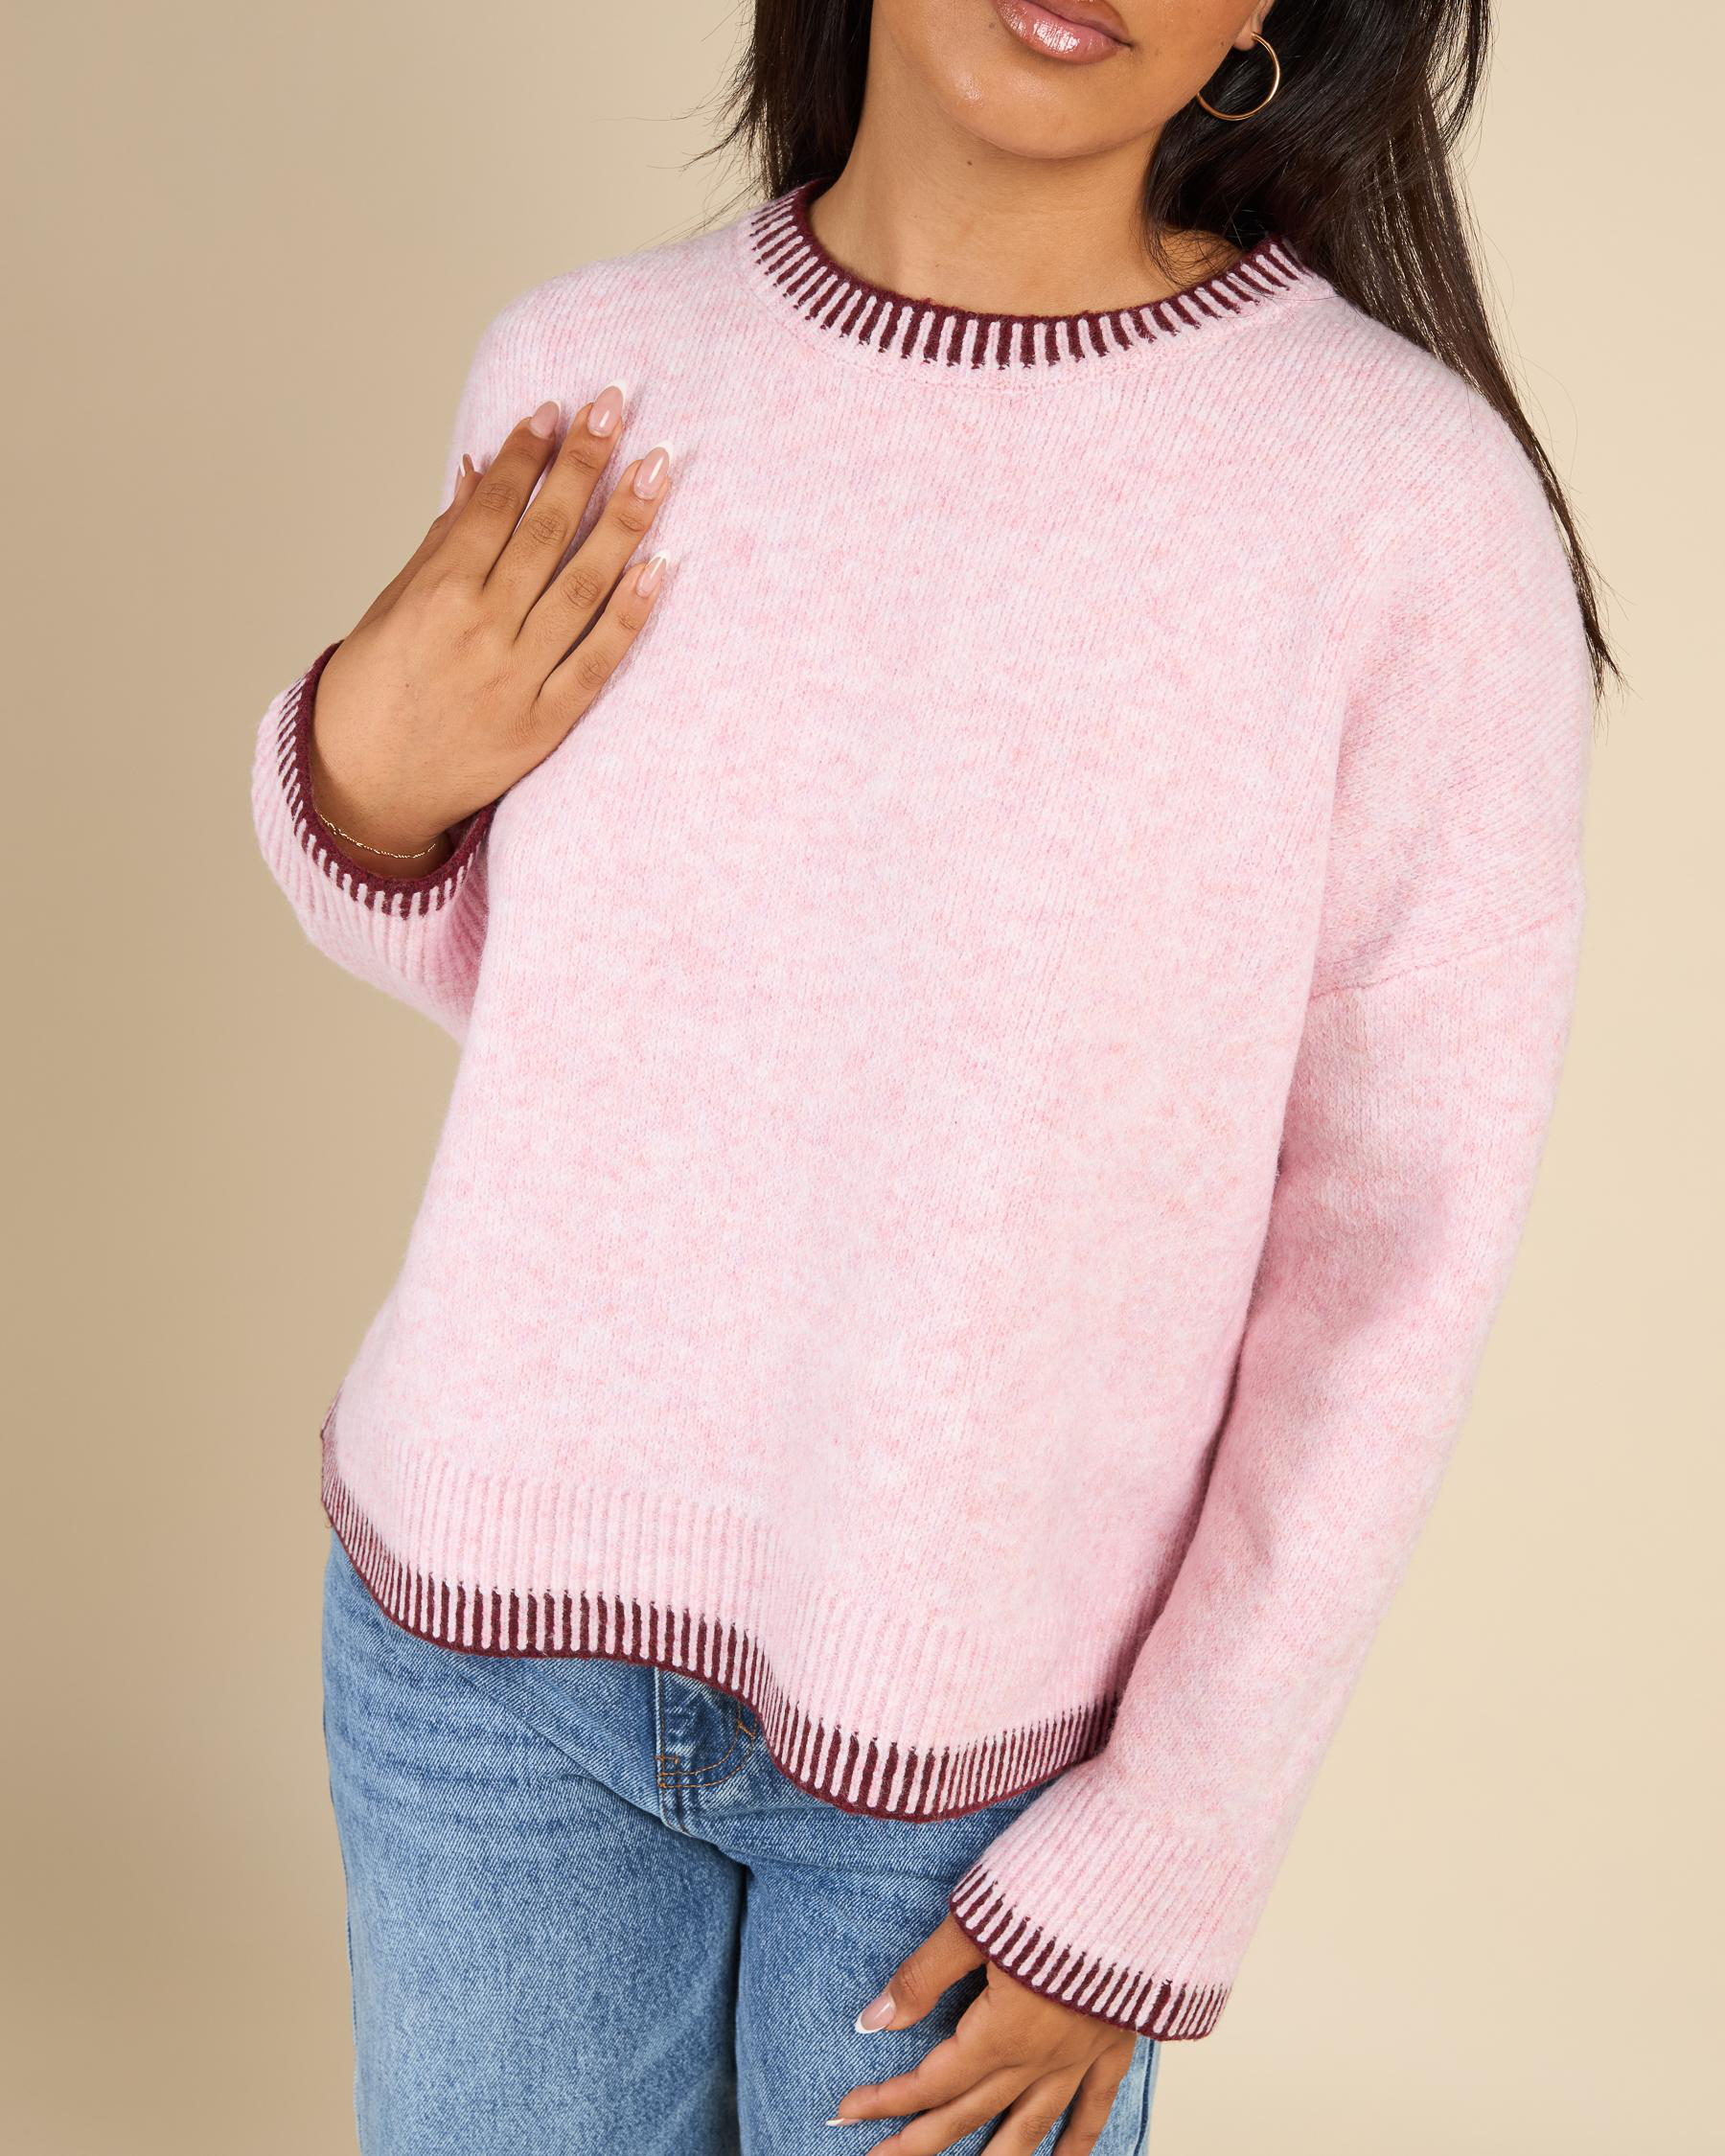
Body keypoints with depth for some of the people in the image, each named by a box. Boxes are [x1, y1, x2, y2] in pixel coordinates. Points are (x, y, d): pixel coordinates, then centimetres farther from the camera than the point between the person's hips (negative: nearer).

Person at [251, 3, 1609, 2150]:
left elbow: (1397, 1255, -11)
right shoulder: (588, 373, -7)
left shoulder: (1420, 507, -19)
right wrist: (369, 782, -13)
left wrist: (1161, 1869, -7)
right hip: (492, 1613, 3)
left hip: (995, 1717, -3)